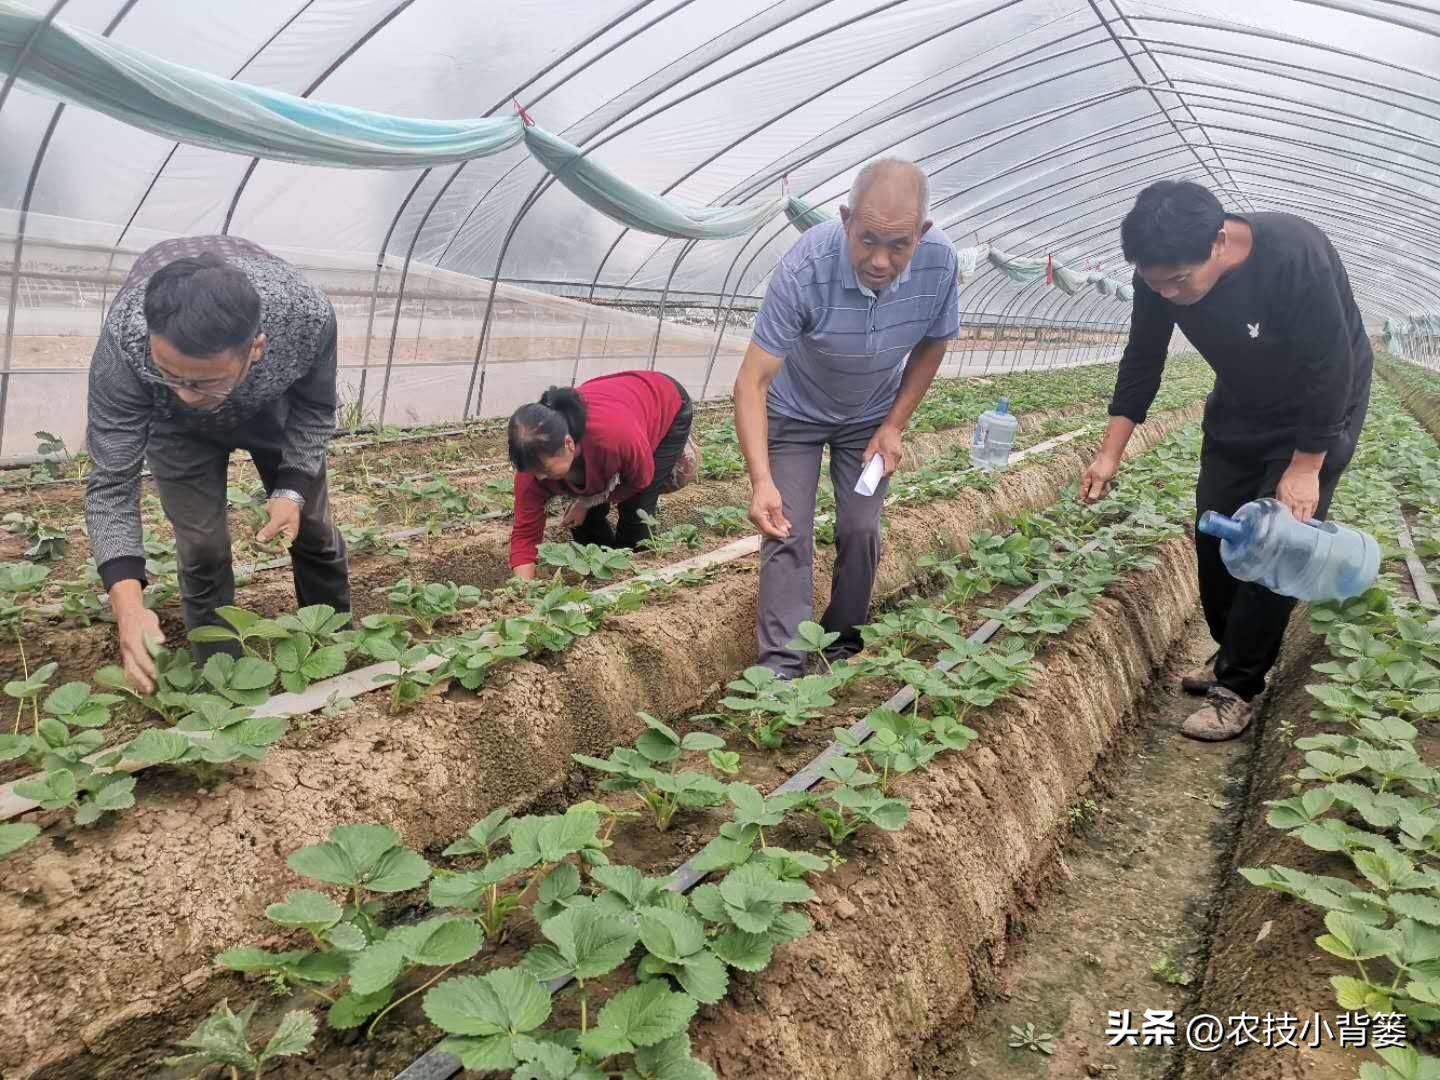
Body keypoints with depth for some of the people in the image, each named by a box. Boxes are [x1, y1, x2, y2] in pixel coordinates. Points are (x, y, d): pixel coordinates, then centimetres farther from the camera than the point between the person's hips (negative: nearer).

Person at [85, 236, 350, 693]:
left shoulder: (307, 315, -41)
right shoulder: (124, 341, -42)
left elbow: (315, 408, -18)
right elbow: (111, 482, -34)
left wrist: (293, 490, -30)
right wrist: (127, 603, -45)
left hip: (273, 407, 1)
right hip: (178, 428, -1)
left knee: (312, 529, 9)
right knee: (202, 547, -9)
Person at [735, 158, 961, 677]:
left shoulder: (940, 264, -26)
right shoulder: (804, 270, -37)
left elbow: (931, 346, -4)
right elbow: (752, 382, -37)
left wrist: (894, 426, -8)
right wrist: (762, 481, -47)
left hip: (870, 418, 3)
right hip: (796, 413, -3)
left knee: (861, 532, 0)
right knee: (788, 534, -9)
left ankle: (844, 645, 20)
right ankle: (782, 664, -3)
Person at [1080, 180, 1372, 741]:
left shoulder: (1295, 255, -36)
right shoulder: (1160, 273, -19)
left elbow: (1329, 369, -28)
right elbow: (1141, 362, -7)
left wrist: (1305, 468, -23)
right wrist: (1110, 454, -10)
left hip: (1318, 411, -6)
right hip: (1239, 408, 6)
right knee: (1214, 535, 7)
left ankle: (1240, 686, 1)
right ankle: (1232, 652, 26)